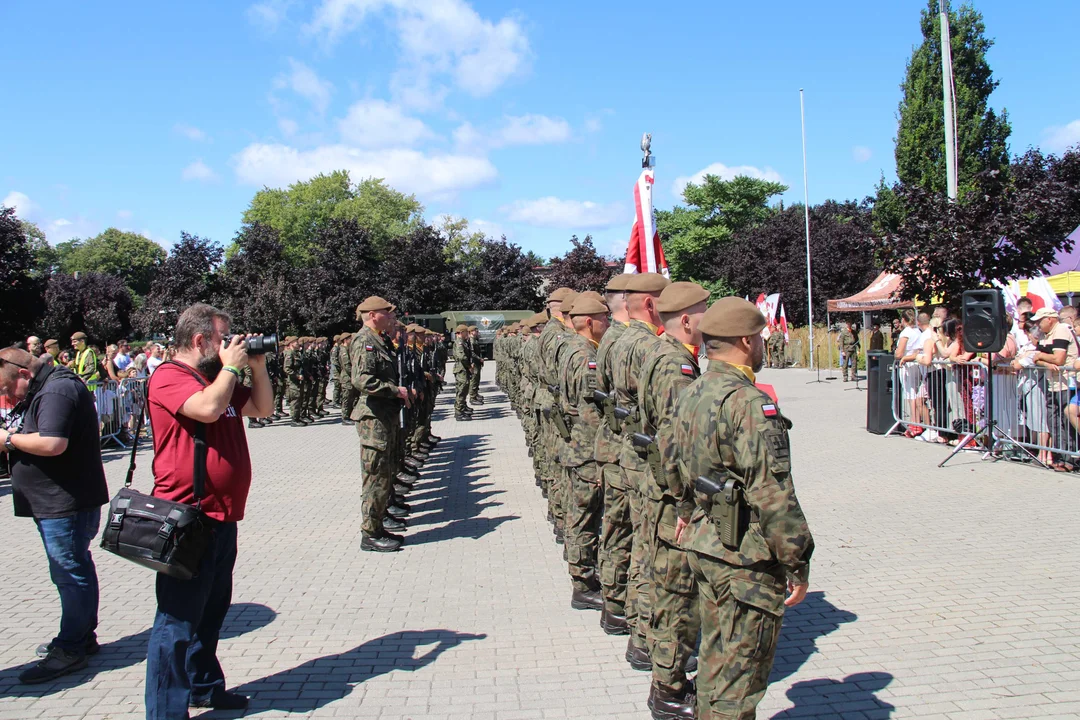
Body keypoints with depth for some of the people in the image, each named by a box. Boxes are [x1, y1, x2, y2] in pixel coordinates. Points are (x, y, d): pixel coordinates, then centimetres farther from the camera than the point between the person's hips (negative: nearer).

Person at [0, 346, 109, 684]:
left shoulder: (57, 391, -18)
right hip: (59, 502, 11)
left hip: (66, 502, -11)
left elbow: (52, 443, -29)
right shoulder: (46, 390, 16)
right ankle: (82, 638, 29)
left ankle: (69, 650, 4)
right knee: (75, 571, 18)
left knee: (70, 574, -3)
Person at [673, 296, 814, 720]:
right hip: (747, 558, -9)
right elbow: (772, 494, -23)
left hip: (703, 544, 9)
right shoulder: (749, 403, -22)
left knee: (715, 658, 23)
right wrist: (797, 564, -15)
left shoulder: (691, 395, 7)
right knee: (739, 672, 4)